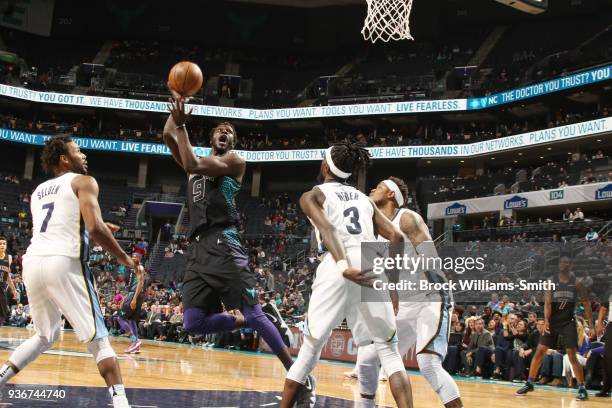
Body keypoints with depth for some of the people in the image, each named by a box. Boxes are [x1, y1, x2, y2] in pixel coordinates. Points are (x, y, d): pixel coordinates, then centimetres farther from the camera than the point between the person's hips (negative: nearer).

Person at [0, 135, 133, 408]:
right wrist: (122, 257, 5)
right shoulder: (83, 181, 6)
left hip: (32, 261, 7)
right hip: (64, 263, -6)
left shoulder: (38, 191, 27)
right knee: (98, 339, -1)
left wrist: (97, 230, 37)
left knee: (45, 336, 25)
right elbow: (94, 228, -8)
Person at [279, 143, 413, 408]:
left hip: (337, 267, -3)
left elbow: (327, 228, -7)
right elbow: (396, 236, 15)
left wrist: (344, 267, -22)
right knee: (389, 351, 11)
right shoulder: (364, 198, 27)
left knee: (310, 348, 10)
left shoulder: (312, 196, 14)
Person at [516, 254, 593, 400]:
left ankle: (582, 388, 1)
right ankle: (529, 383, 12)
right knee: (539, 352, 1)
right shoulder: (551, 281, -2)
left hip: (568, 322, -1)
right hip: (553, 322, 1)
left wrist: (591, 325, -1)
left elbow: (586, 303, 3)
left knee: (572, 356, -7)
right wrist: (546, 321, -23)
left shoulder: (576, 282, -2)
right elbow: (547, 303, -9)